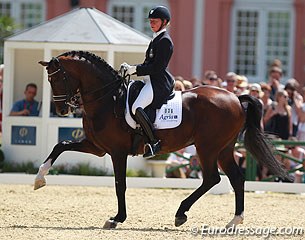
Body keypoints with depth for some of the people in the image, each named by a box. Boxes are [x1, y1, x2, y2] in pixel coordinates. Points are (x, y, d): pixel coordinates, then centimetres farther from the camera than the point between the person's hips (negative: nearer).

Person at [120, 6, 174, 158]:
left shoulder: (165, 41, -12)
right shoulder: (156, 39, 20)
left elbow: (157, 67, -18)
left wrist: (135, 69, -16)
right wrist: (131, 68, 8)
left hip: (159, 83, -11)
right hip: (151, 81, 11)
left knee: (136, 107, -29)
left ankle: (154, 142, -24)